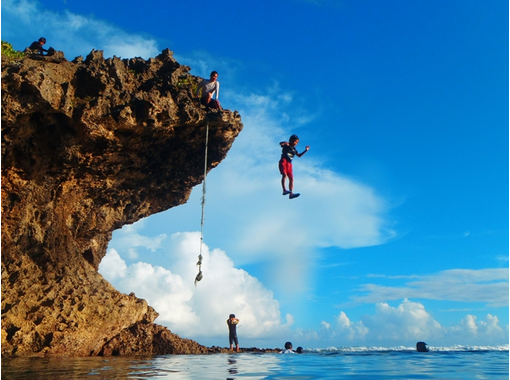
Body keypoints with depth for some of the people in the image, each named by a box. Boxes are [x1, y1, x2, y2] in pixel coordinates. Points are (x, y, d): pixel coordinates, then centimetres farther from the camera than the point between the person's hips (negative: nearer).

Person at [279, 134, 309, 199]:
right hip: (283, 162, -7)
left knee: (291, 178, -6)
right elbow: (280, 144, -15)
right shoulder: (286, 146, 4)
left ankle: (291, 194, -14)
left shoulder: (294, 149, 22)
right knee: (284, 175, -27)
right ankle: (284, 190, -39)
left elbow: (299, 155, 32)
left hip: (289, 164, 7)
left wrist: (305, 150, 23)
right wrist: (284, 143, -38)